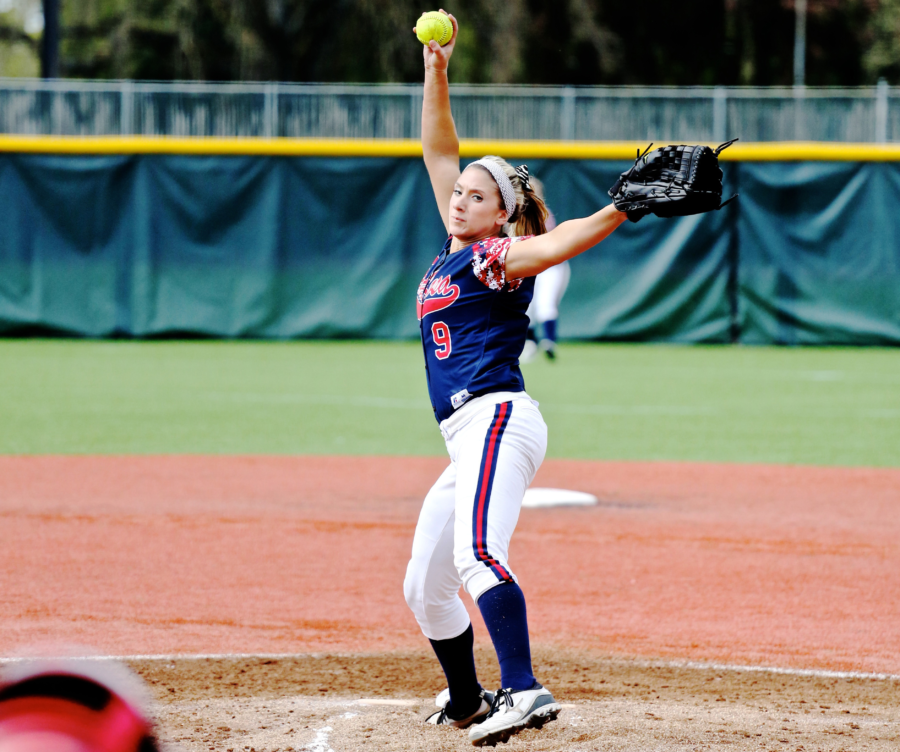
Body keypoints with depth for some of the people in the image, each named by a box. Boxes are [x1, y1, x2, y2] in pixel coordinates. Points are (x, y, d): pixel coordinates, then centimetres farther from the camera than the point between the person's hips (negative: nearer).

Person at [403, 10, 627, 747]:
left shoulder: (498, 257, -2)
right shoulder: (453, 252, 20)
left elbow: (555, 244, -21)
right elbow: (440, 153, 24)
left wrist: (622, 210, -37)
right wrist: (436, 75, 17)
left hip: (499, 417, -9)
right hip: (469, 440, 9)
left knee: (477, 555, -31)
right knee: (424, 588, 15)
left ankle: (524, 692, -44)